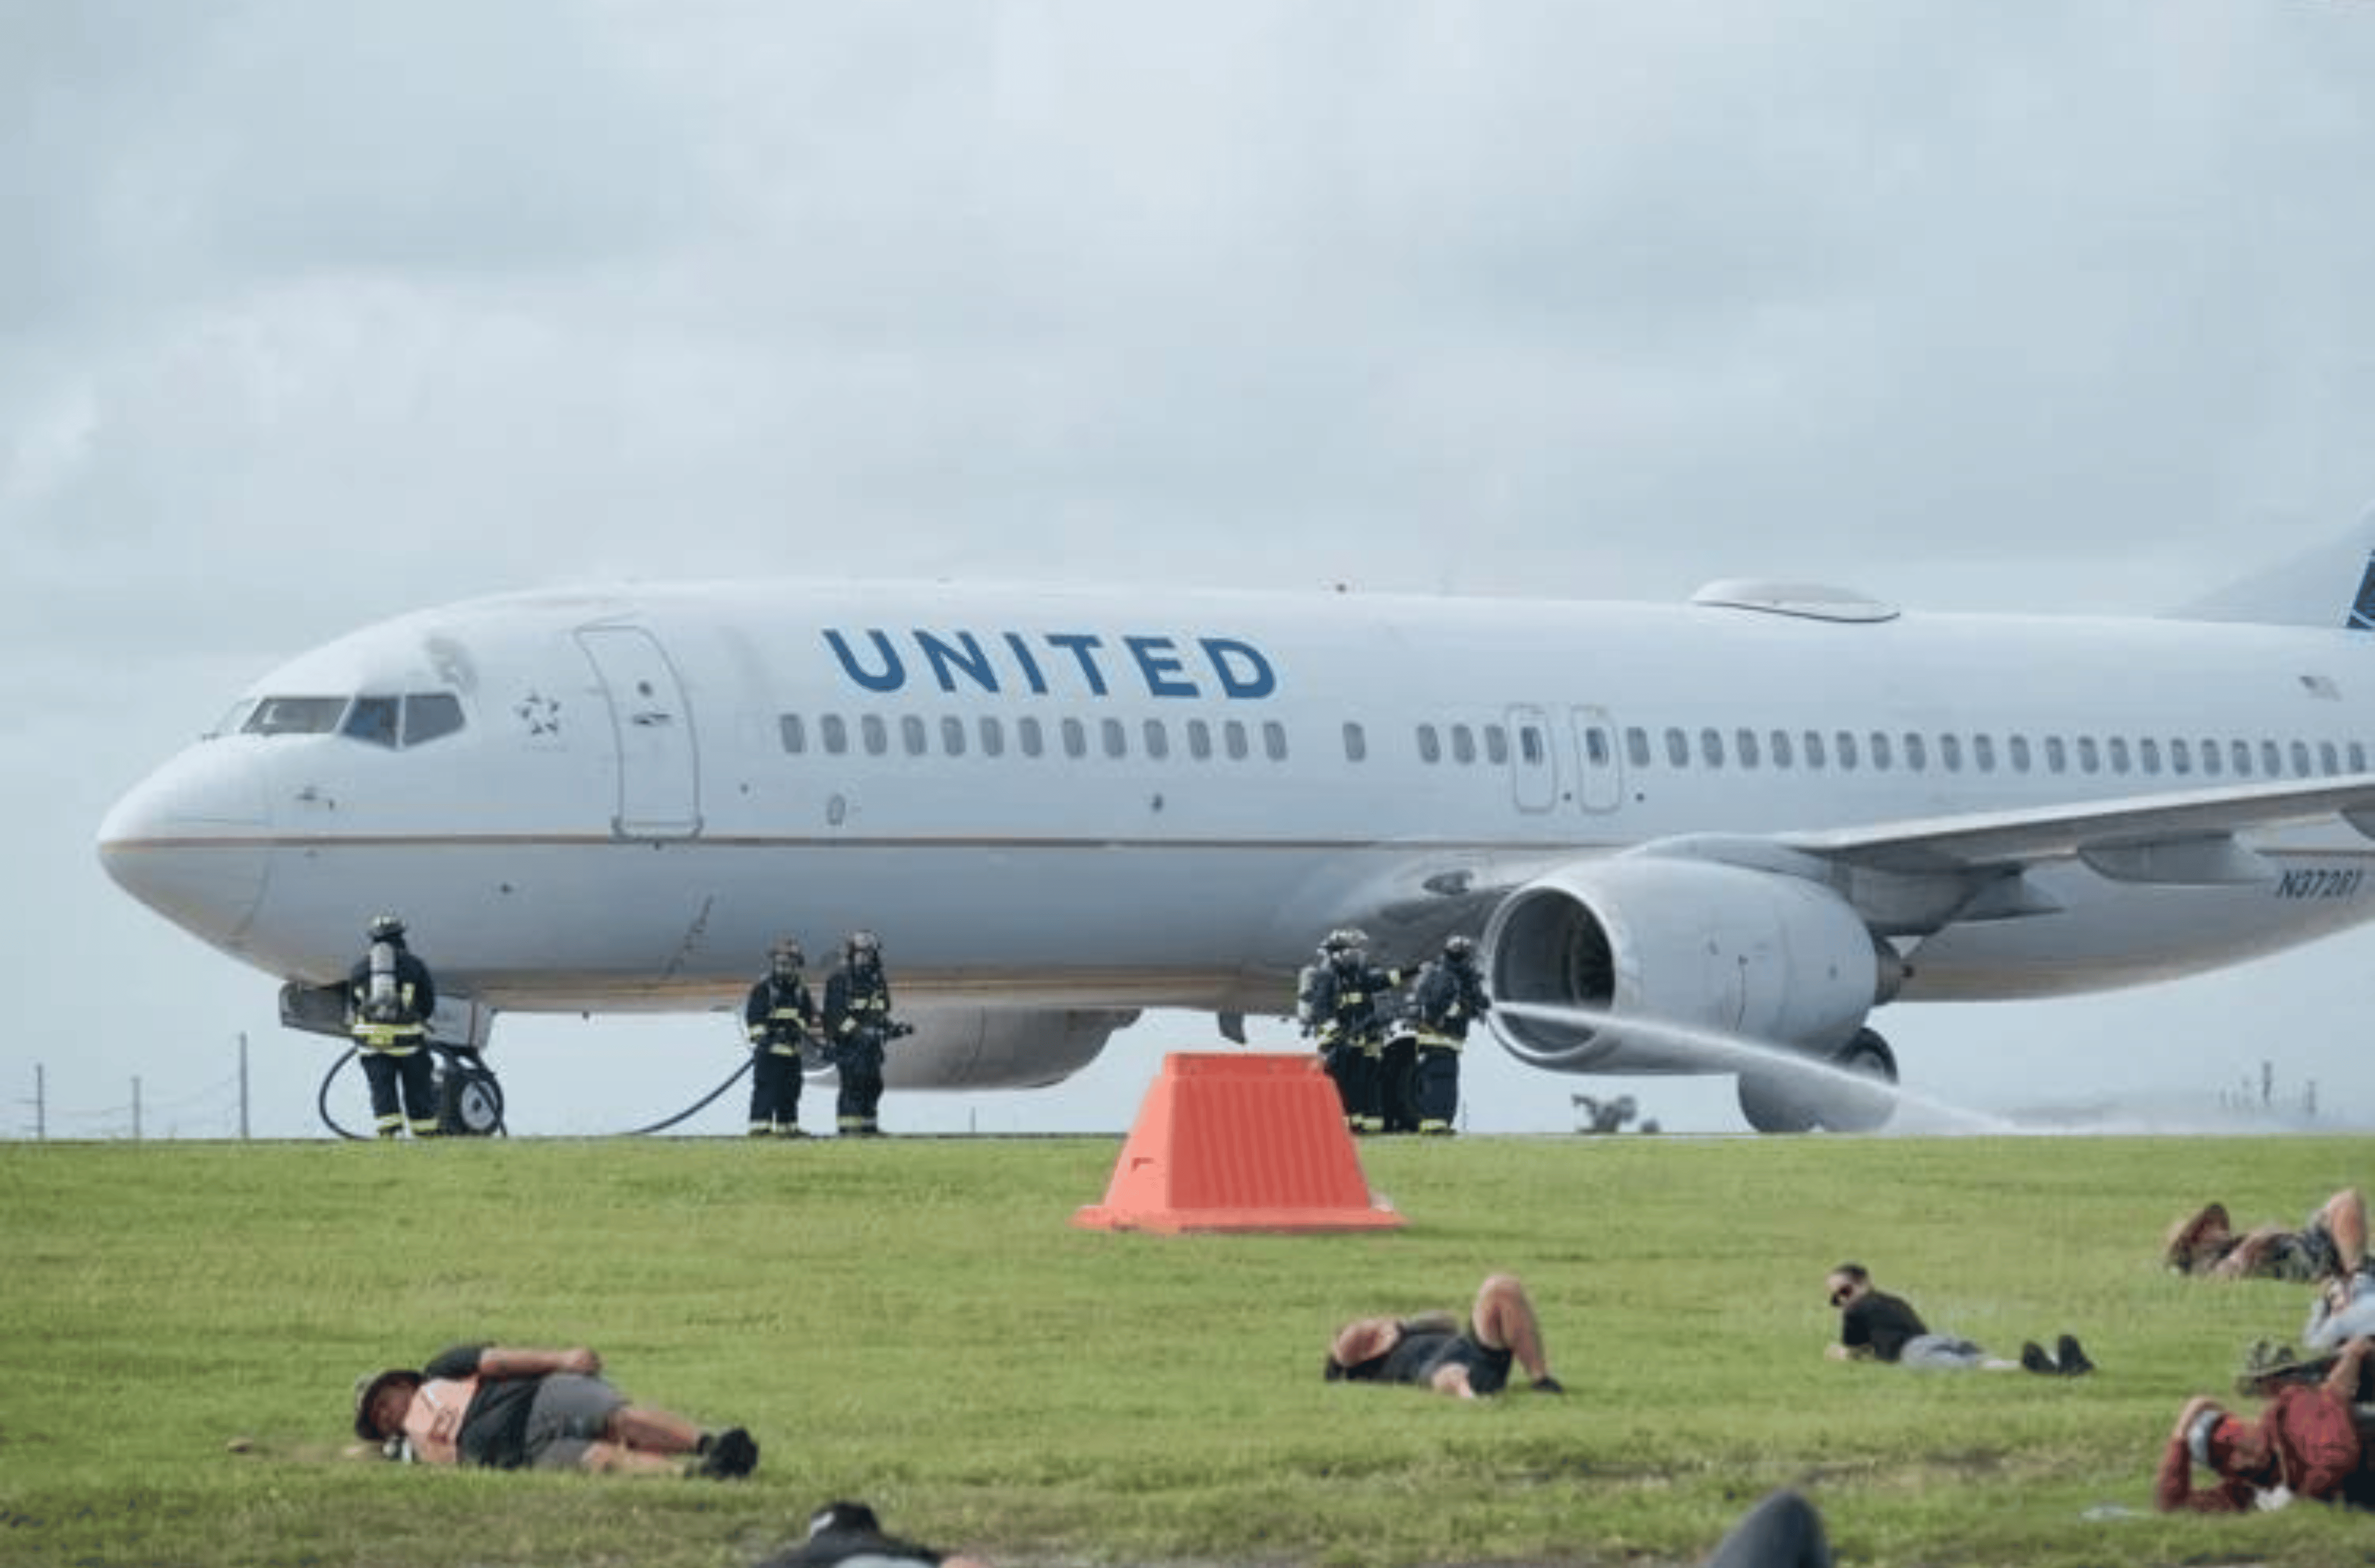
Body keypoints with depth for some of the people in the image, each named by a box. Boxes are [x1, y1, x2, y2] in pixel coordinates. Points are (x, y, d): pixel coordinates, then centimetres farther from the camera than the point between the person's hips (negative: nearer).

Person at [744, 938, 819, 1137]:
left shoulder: (800, 990, 13)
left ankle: (787, 1126, 15)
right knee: (765, 1087, -12)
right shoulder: (763, 987, -5)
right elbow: (753, 1015, -8)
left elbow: (810, 1017, 20)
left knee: (790, 1091, 8)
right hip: (769, 1049, -6)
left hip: (792, 1049, 6)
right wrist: (760, 1038, -16)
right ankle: (760, 1126, -13)